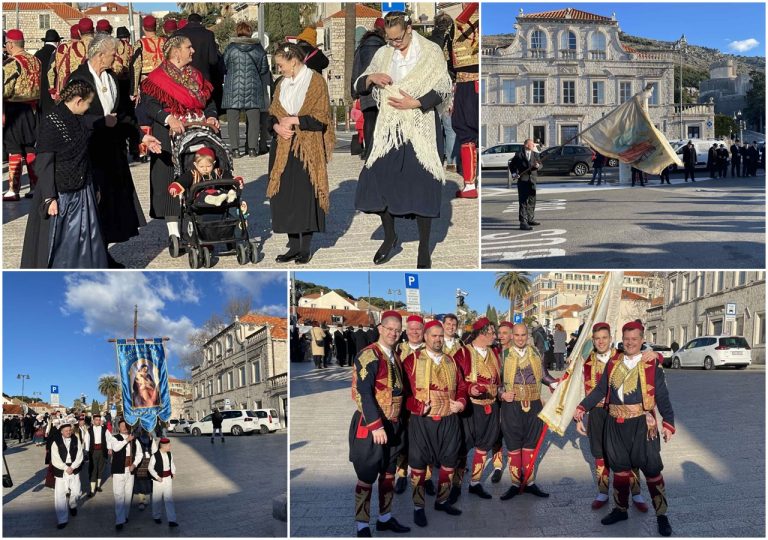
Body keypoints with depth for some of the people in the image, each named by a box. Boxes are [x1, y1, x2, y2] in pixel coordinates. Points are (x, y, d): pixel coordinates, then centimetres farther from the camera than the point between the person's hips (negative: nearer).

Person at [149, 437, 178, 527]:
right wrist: (157, 477, -16)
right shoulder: (155, 456, -16)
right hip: (158, 479, -4)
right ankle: (157, 517, 32)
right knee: (157, 499, 10)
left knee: (169, 499, 0)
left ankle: (172, 520, -2)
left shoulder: (169, 454, 0)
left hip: (168, 478, 4)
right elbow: (150, 468, -10)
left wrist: (173, 472, 5)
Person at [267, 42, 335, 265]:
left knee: (306, 195, -3)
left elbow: (321, 118, -10)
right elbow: (272, 114, 17)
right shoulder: (282, 84, 15)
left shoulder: (315, 81, -4)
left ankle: (306, 247, 7)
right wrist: (277, 127, -4)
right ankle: (294, 245, 14)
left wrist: (294, 120, -11)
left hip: (308, 148, -6)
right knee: (285, 195, 4)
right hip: (283, 148, 6)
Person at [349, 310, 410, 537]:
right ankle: (362, 525, 10)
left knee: (388, 473, 16)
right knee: (367, 476, 1)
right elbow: (364, 393, -22)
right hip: (370, 425, -8)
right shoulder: (368, 355, -16)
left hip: (393, 425, 8)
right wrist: (376, 426, -26)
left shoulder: (395, 357, 11)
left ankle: (385, 517, 29)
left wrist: (398, 422, 14)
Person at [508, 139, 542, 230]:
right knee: (523, 202, -9)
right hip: (522, 181, -6)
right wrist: (514, 173, -5)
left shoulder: (535, 154, 10)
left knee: (532, 201, 15)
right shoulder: (519, 155, -3)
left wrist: (538, 166, -16)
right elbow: (511, 164, 8)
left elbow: (540, 165, 6)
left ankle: (530, 219, 30)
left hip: (532, 181, 6)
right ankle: (523, 223, -11)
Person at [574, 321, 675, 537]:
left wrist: (668, 423, -15)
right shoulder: (613, 363, 8)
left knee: (651, 468, -1)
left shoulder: (652, 364, -4)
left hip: (641, 424, -4)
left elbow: (662, 396, -6)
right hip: (615, 424, 4)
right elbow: (600, 390, 14)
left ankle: (662, 515, 10)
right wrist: (582, 407, 6)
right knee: (620, 467, 13)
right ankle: (620, 509, 27)